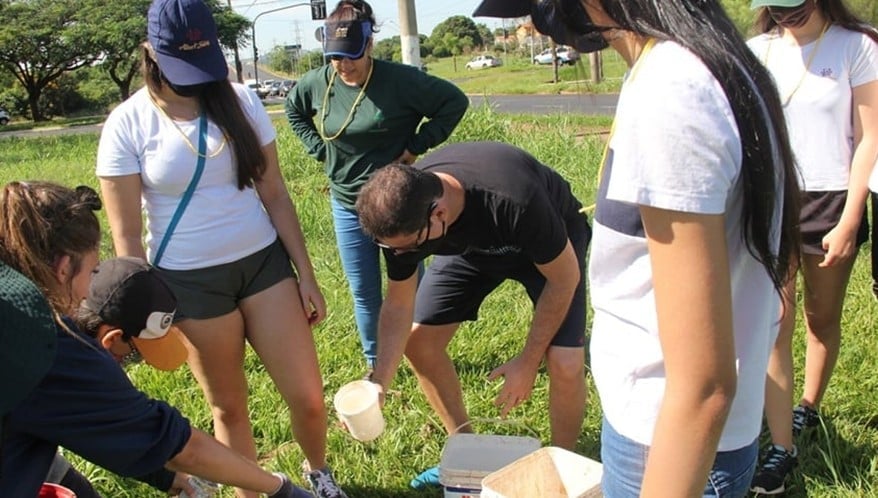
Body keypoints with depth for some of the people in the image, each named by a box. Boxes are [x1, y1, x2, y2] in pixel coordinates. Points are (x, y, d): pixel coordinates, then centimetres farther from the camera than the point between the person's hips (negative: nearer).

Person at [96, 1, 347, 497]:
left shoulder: (240, 101, 0)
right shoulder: (128, 123, -7)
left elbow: (276, 196, 2)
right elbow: (127, 234, -5)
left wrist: (306, 276, 2)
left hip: (265, 262, 2)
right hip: (189, 281, -2)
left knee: (309, 396, 3)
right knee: (228, 405, 12)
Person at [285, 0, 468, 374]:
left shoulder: (400, 80, -17)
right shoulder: (316, 83, -4)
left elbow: (455, 101, -9)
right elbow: (294, 112, 18)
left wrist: (417, 146, -12)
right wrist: (320, 150, 5)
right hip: (347, 205, 4)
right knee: (363, 292, 13)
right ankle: (374, 363, 31)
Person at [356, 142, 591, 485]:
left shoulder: (513, 201, -44)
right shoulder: (402, 212, -28)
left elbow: (564, 277, -26)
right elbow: (399, 304, -14)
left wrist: (528, 361, -21)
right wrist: (378, 385, -25)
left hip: (553, 243, -4)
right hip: (472, 242, 5)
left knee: (565, 364, -21)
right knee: (418, 342, -3)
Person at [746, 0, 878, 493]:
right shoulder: (758, 51, 2)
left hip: (830, 202, -1)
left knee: (822, 318, 14)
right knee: (774, 324, -4)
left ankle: (809, 408, 36)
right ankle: (782, 448, 2)